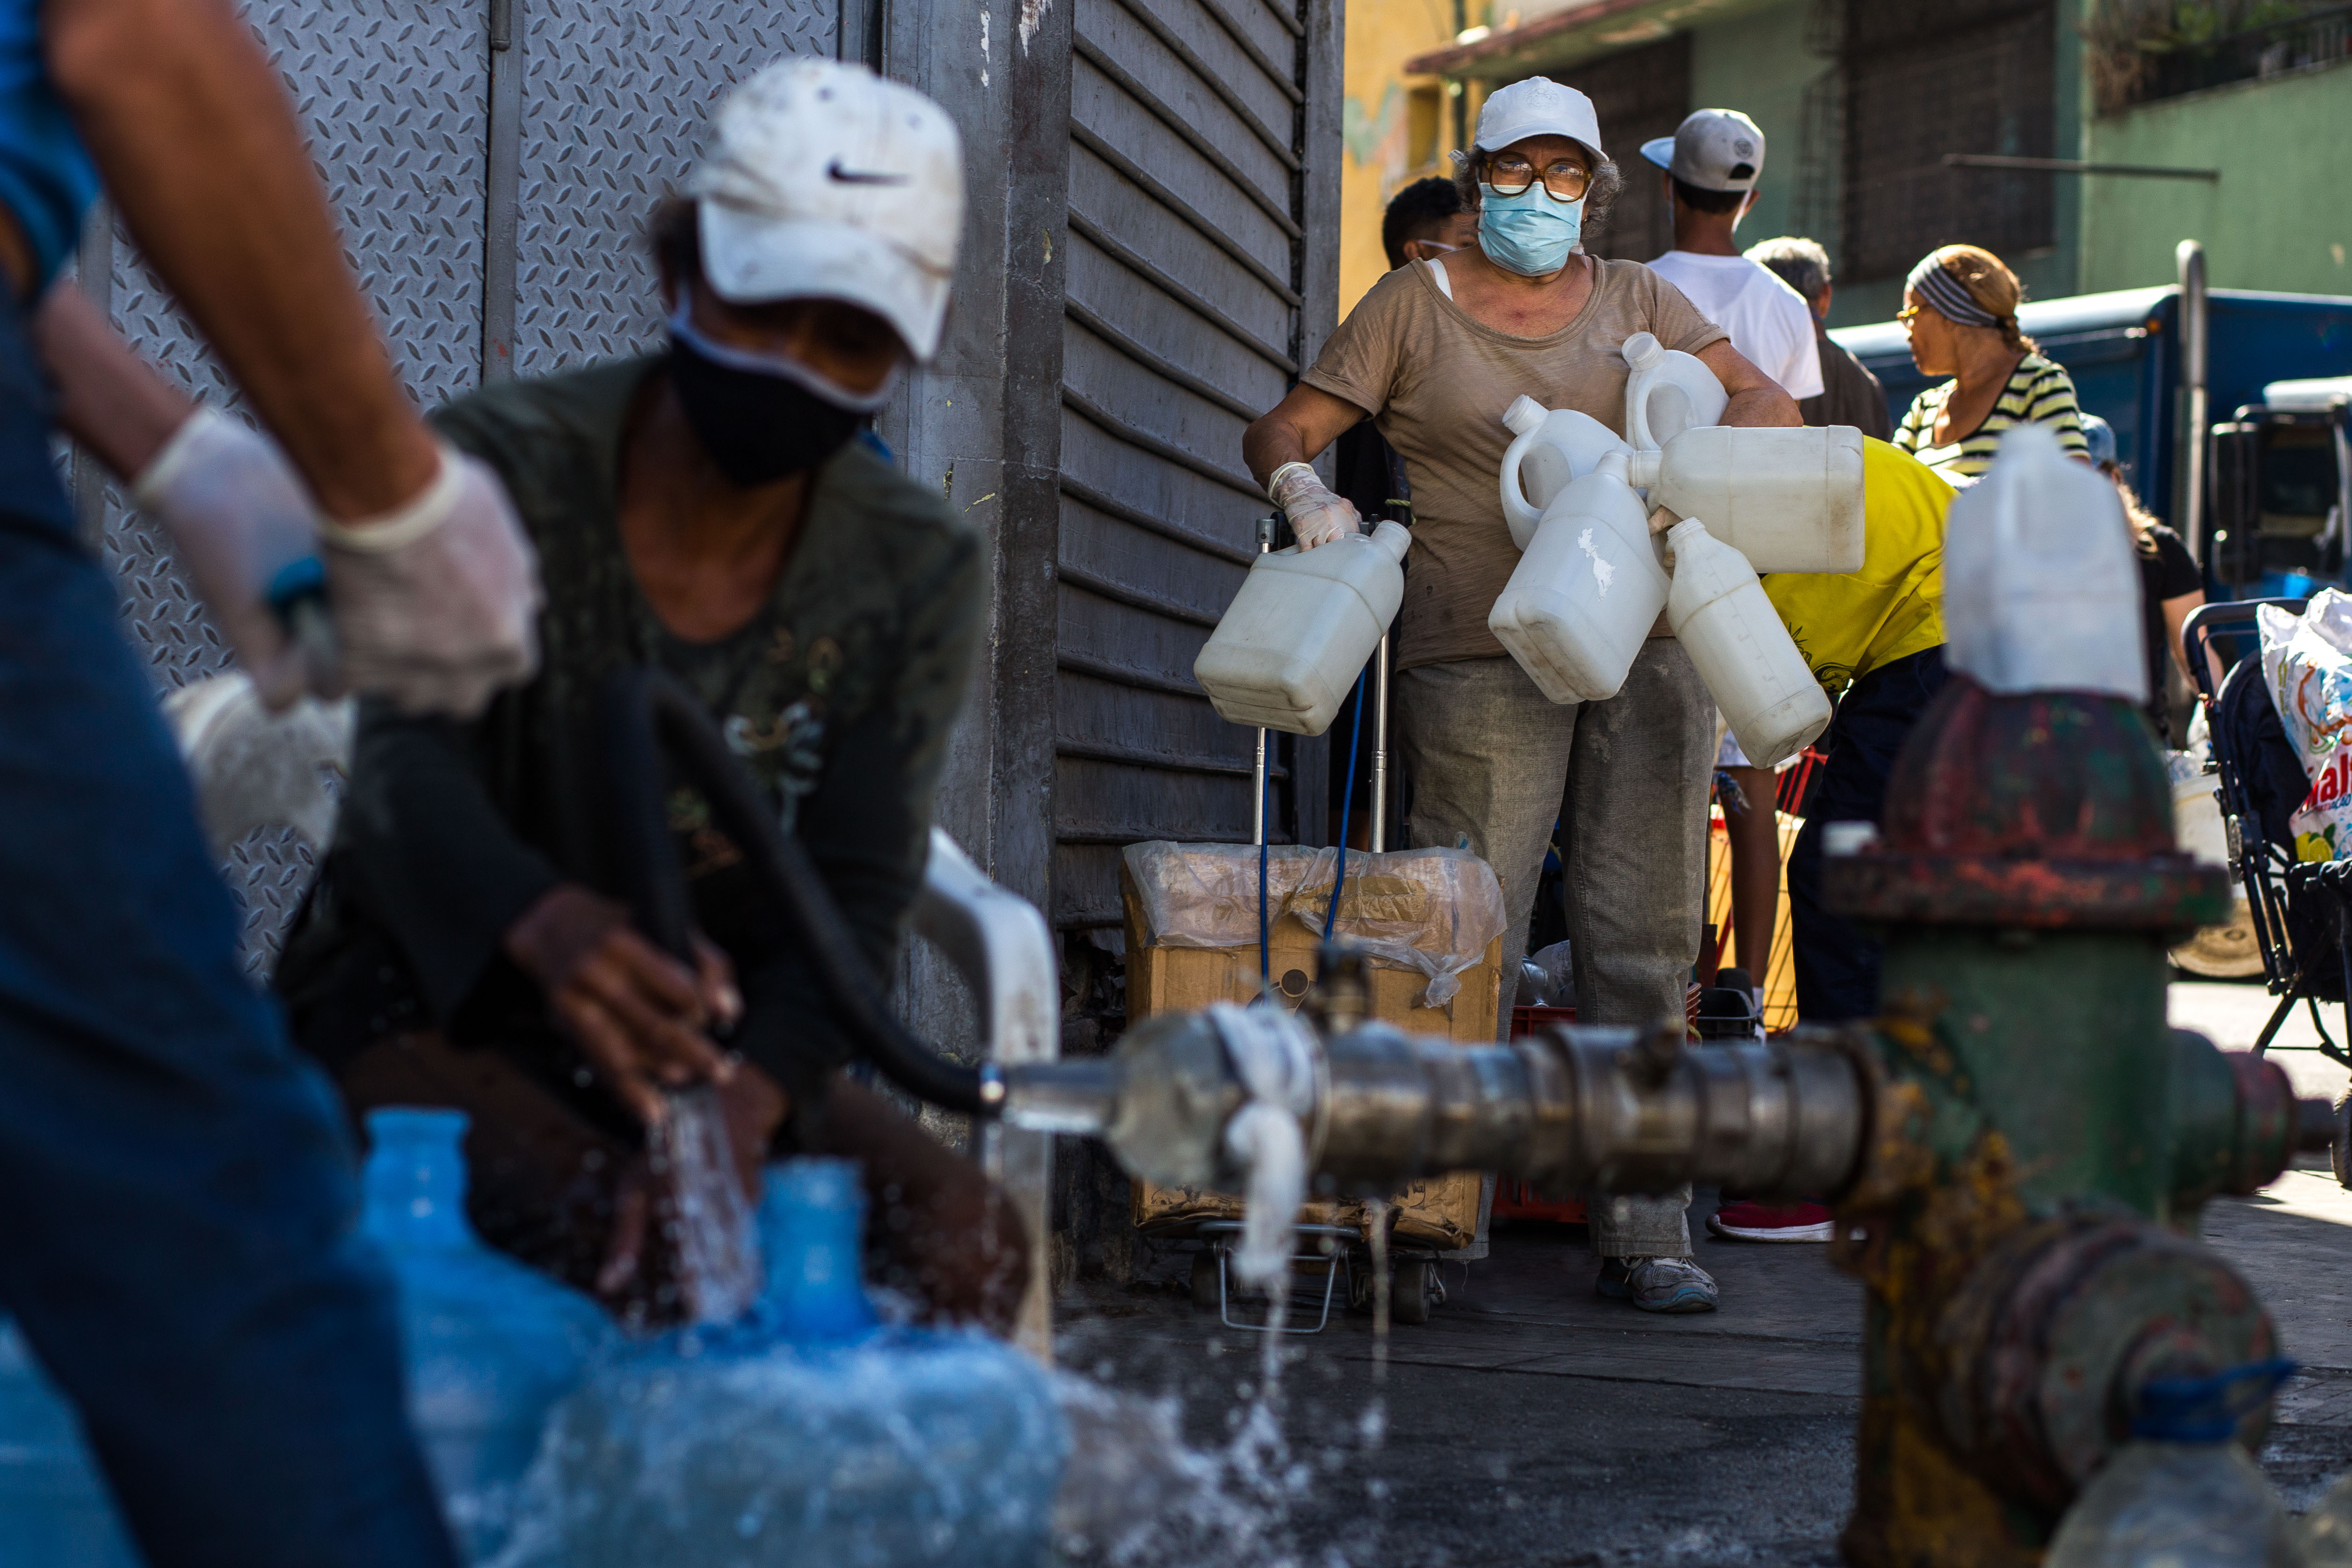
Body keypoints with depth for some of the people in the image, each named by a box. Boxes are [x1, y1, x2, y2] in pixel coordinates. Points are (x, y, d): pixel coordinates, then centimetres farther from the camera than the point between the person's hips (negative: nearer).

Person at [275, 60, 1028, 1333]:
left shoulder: (918, 576, -4)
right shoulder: (495, 472, -14)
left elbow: (855, 897, -14)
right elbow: (409, 770, -30)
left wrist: (738, 1107, -37)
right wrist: (549, 928, -55)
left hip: (719, 1041, 4)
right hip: (418, 1011, -4)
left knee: (964, 1238, -23)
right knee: (632, 1249, -35)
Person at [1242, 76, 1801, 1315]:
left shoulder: (1637, 301, 16)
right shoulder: (1415, 304, 9)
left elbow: (1769, 404, 7)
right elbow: (1280, 433, 8)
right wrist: (1304, 489, -16)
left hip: (1645, 646, 3)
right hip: (1483, 657, -3)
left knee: (1644, 941, 2)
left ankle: (1643, 1232, 6)